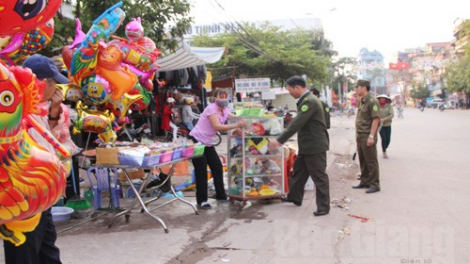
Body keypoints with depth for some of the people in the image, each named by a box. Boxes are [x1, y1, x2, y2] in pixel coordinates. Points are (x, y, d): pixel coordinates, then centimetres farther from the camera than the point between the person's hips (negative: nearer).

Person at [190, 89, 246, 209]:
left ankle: (221, 195, 21)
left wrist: (243, 122, -16)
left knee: (217, 167, 8)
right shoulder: (211, 109, -21)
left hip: (207, 143, 8)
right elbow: (217, 126, -32)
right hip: (196, 141, -8)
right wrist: (236, 125, -37)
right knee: (201, 171, -7)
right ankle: (201, 200, 2)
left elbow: (237, 118, 4)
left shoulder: (224, 110, 6)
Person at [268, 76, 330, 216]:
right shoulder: (305, 100, 11)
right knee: (298, 171, 21)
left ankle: (323, 206, 11)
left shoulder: (309, 101, -23)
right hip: (307, 145, 10)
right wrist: (281, 139, 17)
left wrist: (279, 140, -25)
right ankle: (294, 197, 37)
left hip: (315, 146, -10)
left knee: (319, 176, 0)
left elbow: (297, 124, -27)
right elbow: (298, 123, 18)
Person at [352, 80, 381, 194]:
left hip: (368, 137, -9)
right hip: (360, 136, 9)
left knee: (371, 161, -2)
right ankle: (365, 182, 25)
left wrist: (371, 136, -21)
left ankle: (374, 184, 6)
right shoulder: (361, 101, 14)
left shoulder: (372, 101, -13)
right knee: (362, 161, 14)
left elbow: (376, 119, -18)